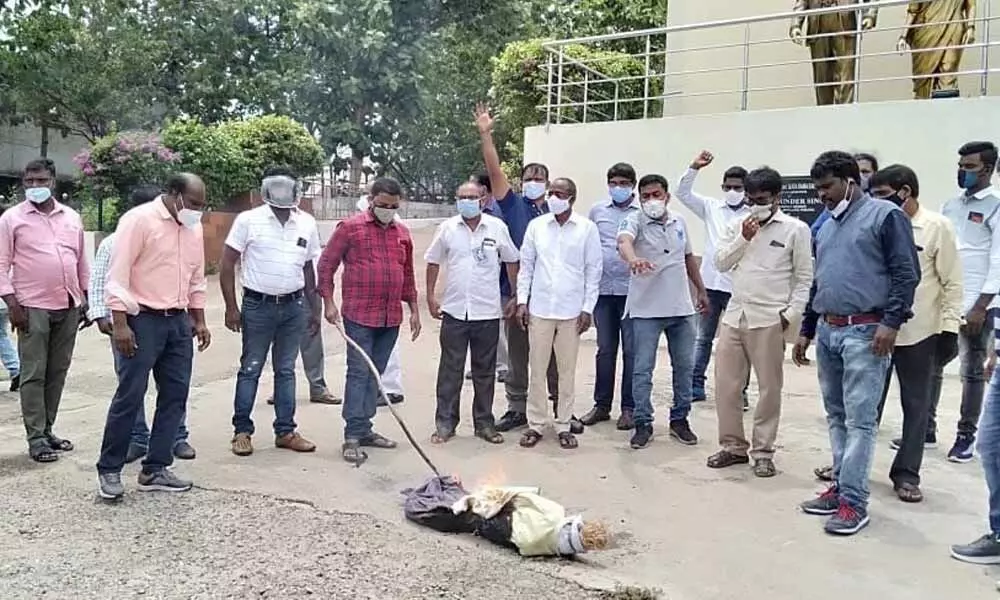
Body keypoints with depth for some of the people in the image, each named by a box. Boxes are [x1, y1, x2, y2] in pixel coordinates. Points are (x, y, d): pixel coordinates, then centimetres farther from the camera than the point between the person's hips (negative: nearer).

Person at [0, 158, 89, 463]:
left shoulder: (72, 217, 12)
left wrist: (87, 298, 12)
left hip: (69, 307, 4)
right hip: (33, 308, -4)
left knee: (58, 372, 9)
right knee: (33, 375, -1)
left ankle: (47, 429, 19)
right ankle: (36, 437, 5)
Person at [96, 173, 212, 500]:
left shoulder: (194, 228, 12)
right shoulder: (139, 219, -10)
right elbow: (118, 274, -14)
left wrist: (199, 320, 15)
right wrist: (120, 324, -19)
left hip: (179, 322, 7)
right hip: (143, 320, -7)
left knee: (175, 396, 6)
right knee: (130, 396, -2)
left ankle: (155, 469, 15)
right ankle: (109, 470, 13)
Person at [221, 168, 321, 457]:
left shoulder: (307, 223, 6)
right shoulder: (248, 220, -5)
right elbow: (227, 264, -4)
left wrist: (314, 309, 13)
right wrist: (231, 307, -9)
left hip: (294, 306, 4)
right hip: (258, 306, -3)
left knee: (286, 370, 11)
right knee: (250, 369, 4)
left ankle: (285, 431, 20)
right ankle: (242, 431, 16)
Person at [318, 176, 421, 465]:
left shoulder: (402, 232, 13)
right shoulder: (350, 227, -3)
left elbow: (407, 274, 19)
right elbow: (326, 264, -1)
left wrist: (414, 309, 16)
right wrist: (329, 302, -7)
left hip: (391, 318, 5)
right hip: (359, 315, -5)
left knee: (374, 374, 12)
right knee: (359, 373, -5)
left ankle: (365, 430, 22)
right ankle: (352, 436, 0)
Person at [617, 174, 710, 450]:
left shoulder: (679, 222, 8)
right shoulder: (635, 220, -9)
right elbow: (623, 241, -31)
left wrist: (702, 291, 19)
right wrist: (633, 259, -54)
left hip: (681, 308, 5)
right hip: (646, 310, -5)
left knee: (684, 366, 11)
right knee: (643, 369, -1)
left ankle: (680, 419, 25)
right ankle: (643, 423, 11)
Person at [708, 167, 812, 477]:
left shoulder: (796, 229, -1)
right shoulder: (738, 227, 12)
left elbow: (805, 278, -2)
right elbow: (720, 263, 5)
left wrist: (791, 315, -10)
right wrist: (743, 238, -7)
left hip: (769, 320, -4)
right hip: (734, 316, 5)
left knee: (769, 388, 4)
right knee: (726, 384, 7)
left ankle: (763, 452, 16)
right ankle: (733, 445, 21)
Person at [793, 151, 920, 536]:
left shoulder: (884, 215, -2)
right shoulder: (827, 227, 20)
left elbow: (906, 274, -8)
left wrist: (890, 321, -17)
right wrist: (806, 330, 23)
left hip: (864, 332, -8)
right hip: (827, 331, 8)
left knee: (859, 419, -6)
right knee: (836, 416, 12)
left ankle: (853, 502, -2)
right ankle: (841, 486, 21)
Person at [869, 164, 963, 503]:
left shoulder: (937, 227, -4)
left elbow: (952, 282, -4)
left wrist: (950, 329, -9)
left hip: (919, 333, -3)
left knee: (916, 405, 7)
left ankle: (906, 473, 17)